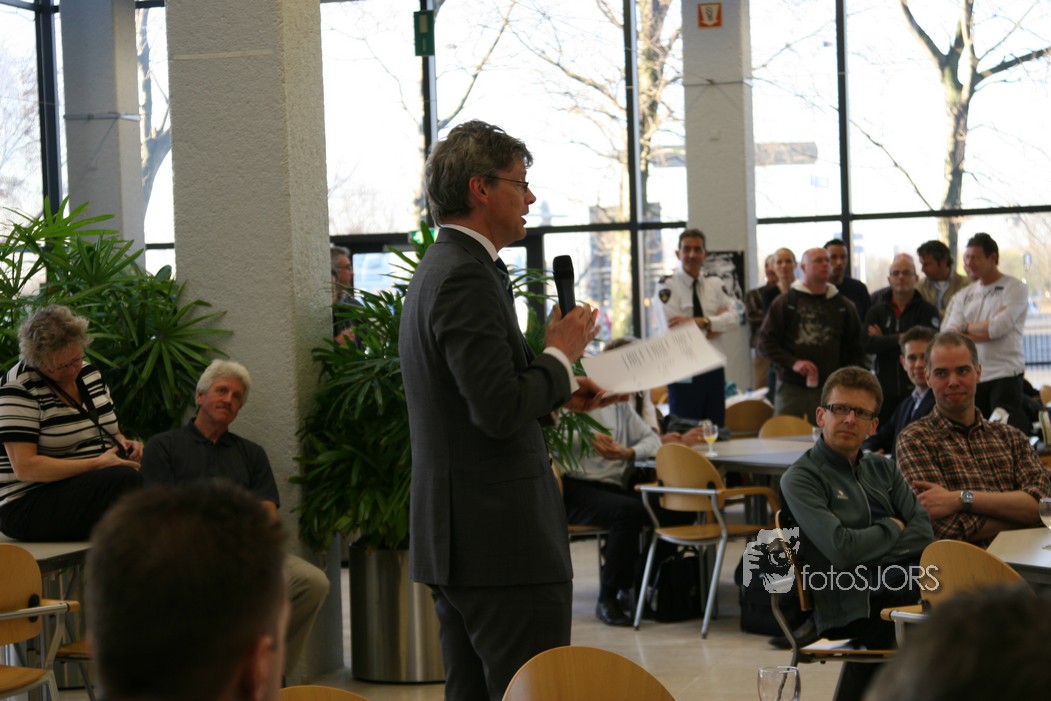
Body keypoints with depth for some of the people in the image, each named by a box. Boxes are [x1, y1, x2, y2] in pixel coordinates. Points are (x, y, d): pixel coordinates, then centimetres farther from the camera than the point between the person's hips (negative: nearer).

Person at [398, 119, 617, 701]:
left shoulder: (438, 270, 16)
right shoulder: (467, 278, -17)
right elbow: (501, 412, -24)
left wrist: (557, 393, 14)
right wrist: (561, 353, -9)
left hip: (453, 539, 11)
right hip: (503, 543, -11)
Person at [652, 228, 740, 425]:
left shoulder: (715, 284, 10)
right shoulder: (667, 286, -6)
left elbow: (733, 318, -4)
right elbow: (673, 330, -17)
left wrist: (701, 322, -20)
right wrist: (715, 323, -10)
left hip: (715, 371, 5)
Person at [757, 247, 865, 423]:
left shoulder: (843, 306, 12)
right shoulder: (785, 303, 5)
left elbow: (855, 349, 16)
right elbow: (765, 341, 1)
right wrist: (792, 362, -12)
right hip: (791, 387, -2)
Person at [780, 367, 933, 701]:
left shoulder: (881, 468, 21)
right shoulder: (801, 479, 1)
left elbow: (924, 531, 8)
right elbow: (840, 548, -12)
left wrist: (869, 551, -8)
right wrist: (892, 529, 3)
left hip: (907, 584, 7)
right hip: (858, 603, -7)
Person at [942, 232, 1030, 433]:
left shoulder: (1014, 288, -1)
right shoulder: (965, 294, 16)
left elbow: (998, 328, -14)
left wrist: (967, 327, 2)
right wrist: (984, 329, -8)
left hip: (1005, 374, -5)